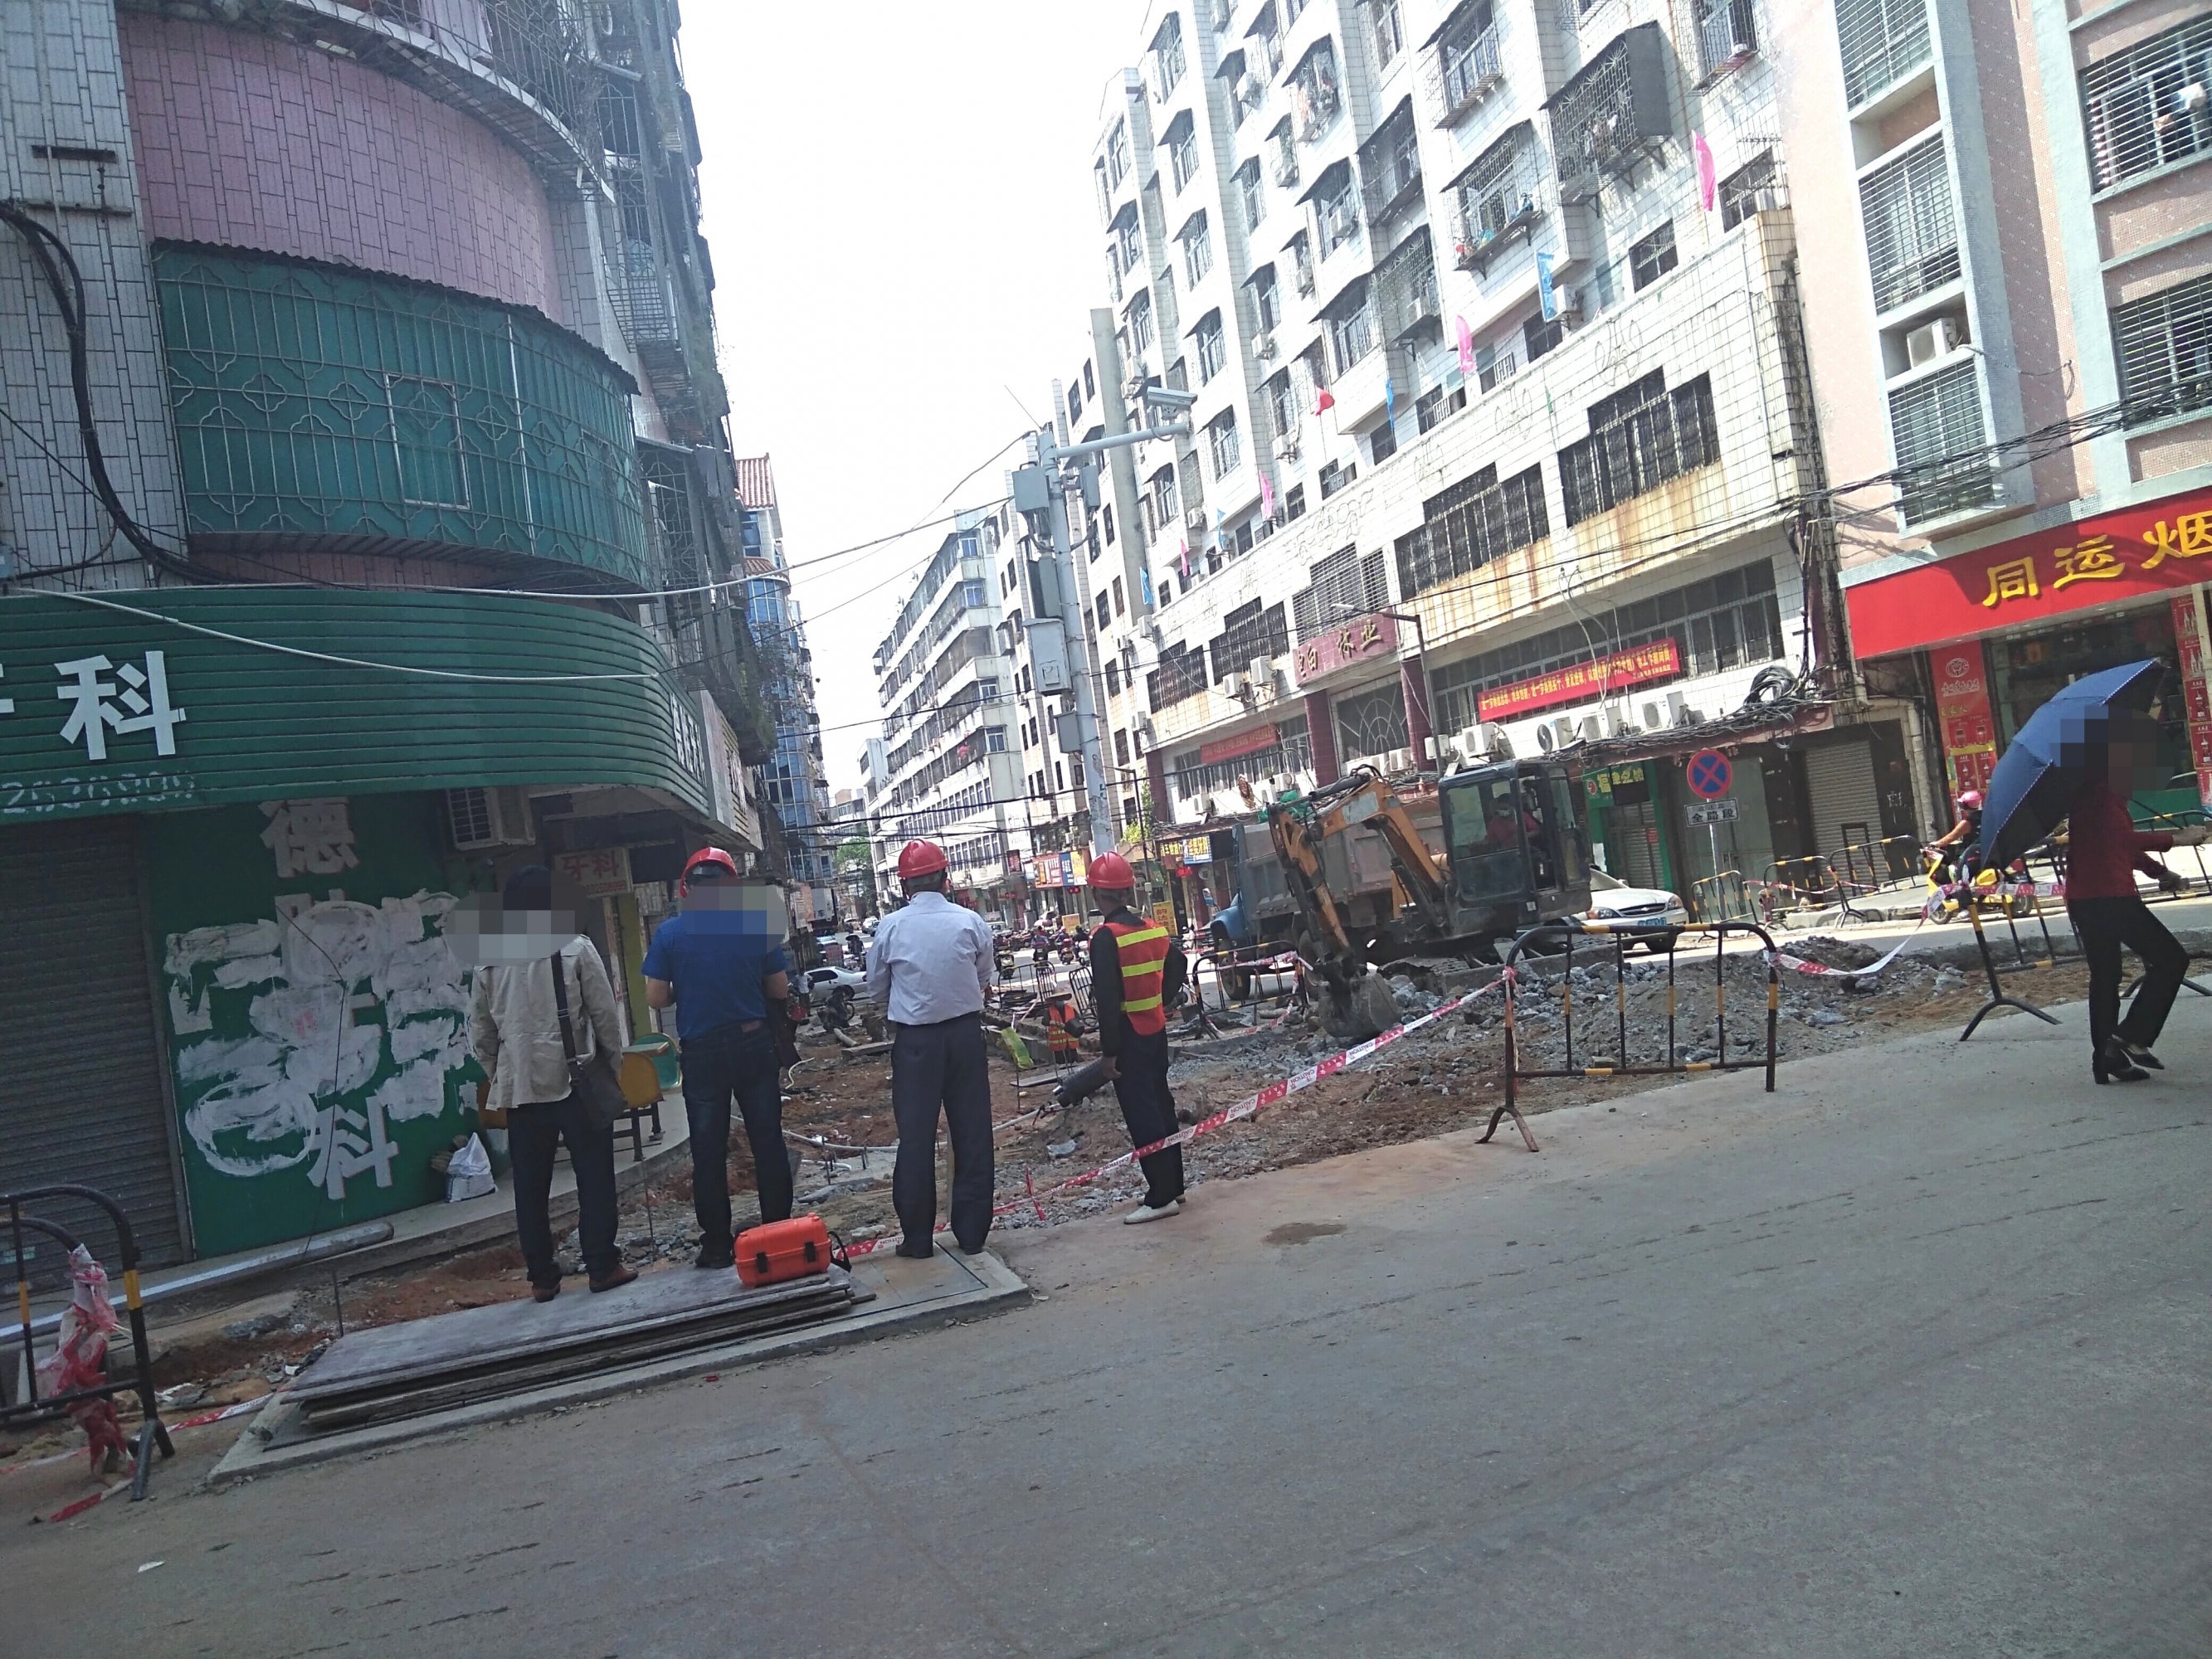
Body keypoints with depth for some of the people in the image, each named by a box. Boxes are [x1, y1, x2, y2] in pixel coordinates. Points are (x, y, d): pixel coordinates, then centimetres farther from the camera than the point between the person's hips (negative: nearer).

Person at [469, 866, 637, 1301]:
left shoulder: (489, 962, 6)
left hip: (520, 1089, 3)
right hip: (577, 1081, -3)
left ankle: (542, 1277, 14)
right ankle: (603, 1266, 5)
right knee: (594, 1177, 4)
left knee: (531, 1187, 9)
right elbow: (605, 1015, -3)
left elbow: (480, 1034, 9)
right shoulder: (575, 948, -3)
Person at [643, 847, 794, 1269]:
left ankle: (717, 1244, 12)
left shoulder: (669, 933, -7)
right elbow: (780, 989, 2)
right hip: (754, 1044, 1)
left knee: (708, 1151, 8)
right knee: (767, 1143, 10)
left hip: (701, 1052, -1)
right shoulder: (756, 925, -4)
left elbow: (656, 997, -5)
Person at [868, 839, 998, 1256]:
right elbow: (986, 977, 5)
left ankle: (917, 1237, 11)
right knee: (972, 1132, 9)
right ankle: (972, 1232, 14)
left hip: (914, 1038, -1)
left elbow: (876, 987, 4)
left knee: (916, 1136, 7)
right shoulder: (970, 922, -6)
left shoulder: (891, 927, -8)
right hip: (965, 1031, 1)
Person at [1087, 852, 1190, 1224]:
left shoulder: (1106, 937, -17)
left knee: (1141, 1115, -3)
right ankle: (1173, 1185, 26)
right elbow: (1178, 969, 16)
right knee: (1161, 1105, 16)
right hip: (1156, 1030, 8)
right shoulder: (1155, 929, 5)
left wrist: (1109, 1050, -16)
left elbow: (1107, 997, -20)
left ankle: (1161, 1197, 0)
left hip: (1128, 1036, -8)